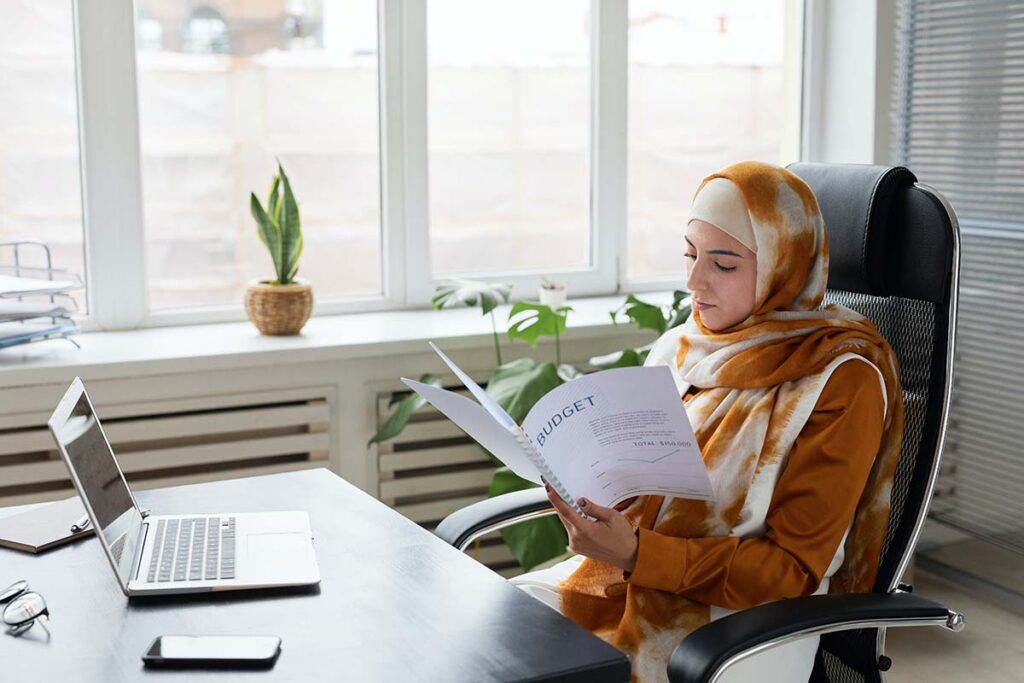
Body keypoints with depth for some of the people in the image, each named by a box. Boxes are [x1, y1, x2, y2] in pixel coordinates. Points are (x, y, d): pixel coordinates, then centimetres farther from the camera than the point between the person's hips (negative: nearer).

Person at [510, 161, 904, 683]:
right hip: (625, 581, 6)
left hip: (736, 615, -6)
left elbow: (793, 570, -12)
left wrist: (636, 555, -23)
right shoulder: (679, 349, 8)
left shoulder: (840, 382, -10)